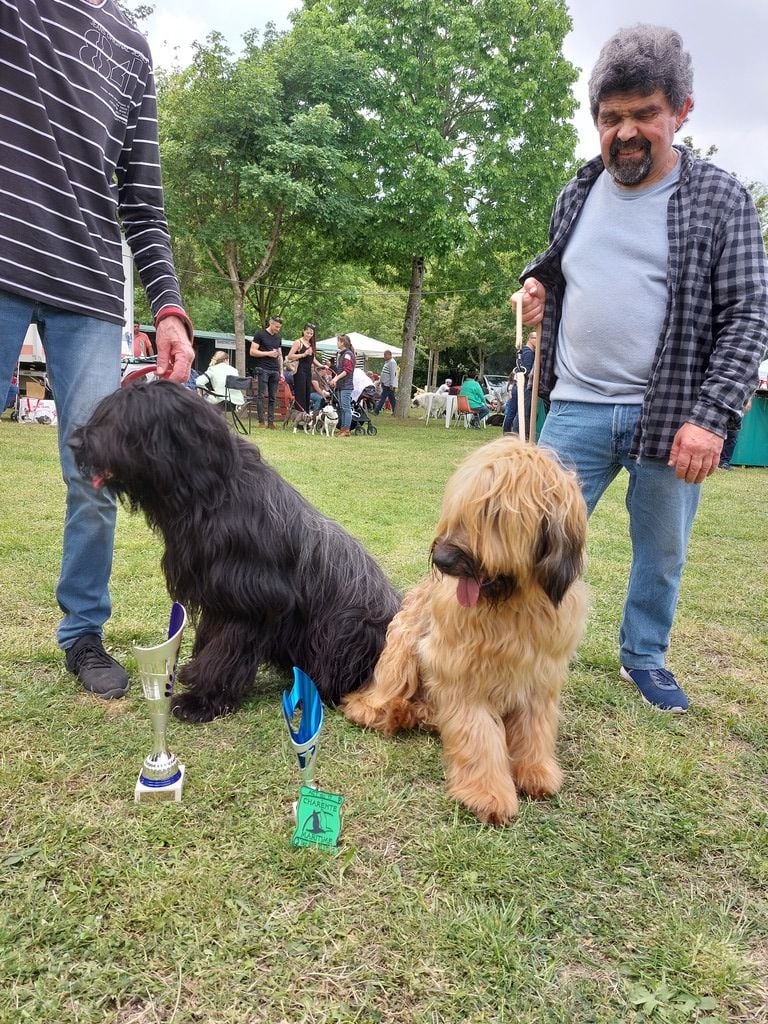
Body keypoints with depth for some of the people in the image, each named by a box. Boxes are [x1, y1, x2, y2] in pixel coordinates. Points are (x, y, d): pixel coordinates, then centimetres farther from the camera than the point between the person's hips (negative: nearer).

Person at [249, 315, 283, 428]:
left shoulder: (278, 338, 18)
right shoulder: (260, 335, 0)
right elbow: (252, 352, -5)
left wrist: (281, 372, 14)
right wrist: (268, 353, -11)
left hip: (275, 371, 5)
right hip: (263, 369, -5)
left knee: (272, 397, 2)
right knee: (262, 395, -6)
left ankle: (271, 421, 4)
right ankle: (261, 421, -4)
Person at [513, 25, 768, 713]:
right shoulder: (578, 195, 9)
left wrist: (712, 416, -16)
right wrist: (537, 281, 2)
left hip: (671, 416, -2)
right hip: (576, 409, 2)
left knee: (662, 553, 11)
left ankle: (644, 659, 33)